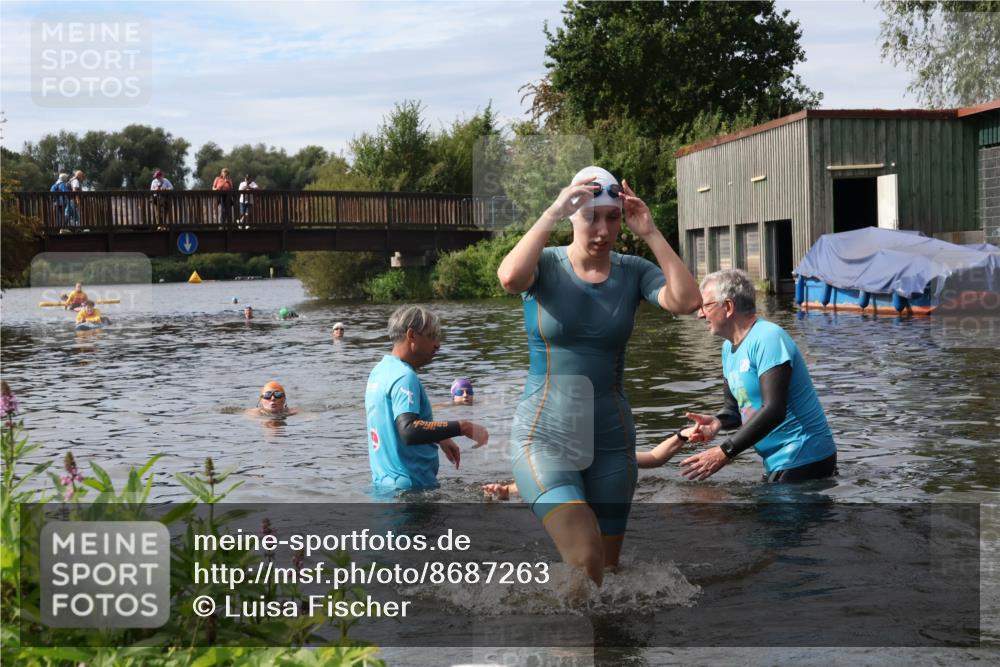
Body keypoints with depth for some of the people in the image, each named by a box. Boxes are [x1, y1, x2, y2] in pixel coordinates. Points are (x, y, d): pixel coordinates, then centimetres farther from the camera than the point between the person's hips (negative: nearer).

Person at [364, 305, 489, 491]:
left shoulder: (380, 370, 12)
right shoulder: (404, 377, -18)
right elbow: (409, 431, -32)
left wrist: (438, 438, 20)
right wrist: (462, 427, -30)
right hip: (411, 486, -10)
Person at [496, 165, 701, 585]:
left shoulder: (633, 272, 2)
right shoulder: (545, 266, -5)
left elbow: (687, 301, -16)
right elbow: (509, 278, -29)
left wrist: (650, 233, -16)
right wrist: (552, 213, -24)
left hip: (610, 441, 4)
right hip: (544, 436, -4)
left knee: (605, 569, 9)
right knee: (585, 560, -24)